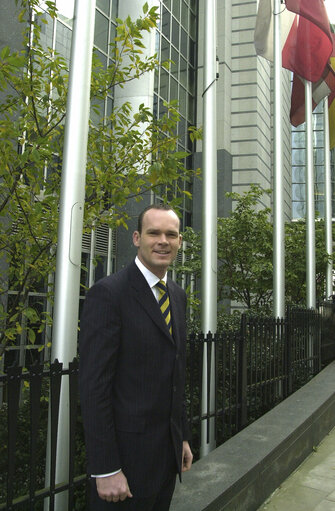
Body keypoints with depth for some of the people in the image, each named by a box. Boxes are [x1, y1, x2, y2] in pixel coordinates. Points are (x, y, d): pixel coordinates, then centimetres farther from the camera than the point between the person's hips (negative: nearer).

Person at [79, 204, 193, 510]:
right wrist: (105, 469, -19)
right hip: (126, 452, -7)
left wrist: (183, 437, 14)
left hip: (168, 451, 7)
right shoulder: (108, 293, -16)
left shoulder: (179, 296, 9)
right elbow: (93, 385, -19)